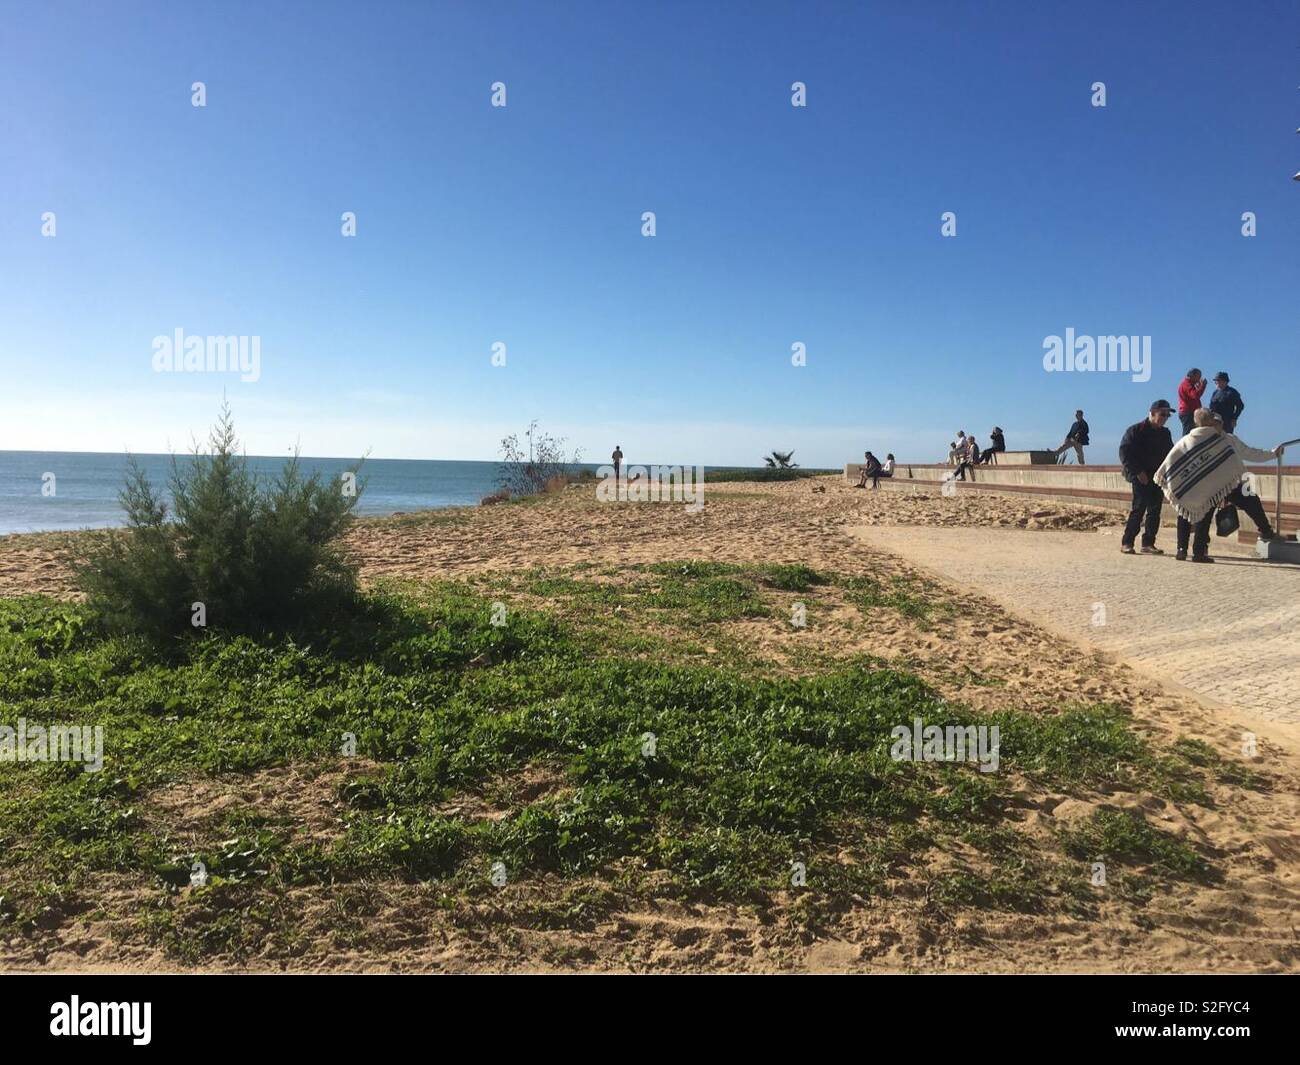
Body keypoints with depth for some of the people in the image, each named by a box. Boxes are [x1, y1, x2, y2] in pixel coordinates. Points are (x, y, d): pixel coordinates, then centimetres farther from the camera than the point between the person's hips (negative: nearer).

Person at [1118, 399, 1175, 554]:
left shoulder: (1165, 434, 15)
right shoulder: (1135, 431, -5)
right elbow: (1124, 453, -11)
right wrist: (1138, 472, -16)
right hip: (1141, 478, -6)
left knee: (1155, 510, 3)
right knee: (1139, 507, -12)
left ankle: (1148, 543, 9)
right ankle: (1126, 543, -6)